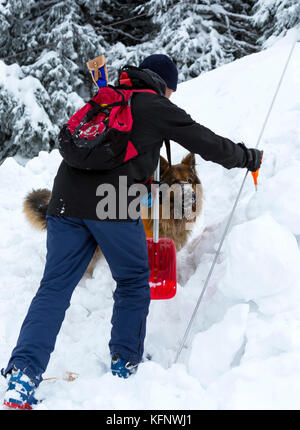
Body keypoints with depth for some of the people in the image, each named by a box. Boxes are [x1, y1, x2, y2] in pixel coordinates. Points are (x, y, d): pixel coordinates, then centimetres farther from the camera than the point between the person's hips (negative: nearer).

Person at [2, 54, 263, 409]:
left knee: (54, 287, 6)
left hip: (65, 199, 5)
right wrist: (250, 158, 30)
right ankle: (125, 364, 20)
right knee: (134, 282, 16)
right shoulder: (158, 108, 8)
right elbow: (210, 145, 12)